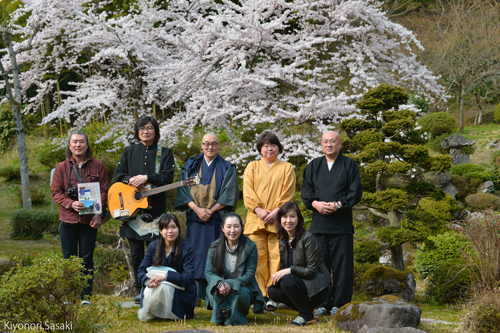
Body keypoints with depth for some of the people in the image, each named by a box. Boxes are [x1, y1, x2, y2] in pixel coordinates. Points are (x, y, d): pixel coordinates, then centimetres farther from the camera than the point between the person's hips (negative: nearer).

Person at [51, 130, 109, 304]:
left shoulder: (97, 166, 4)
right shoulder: (61, 167, 6)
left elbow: (103, 191, 2)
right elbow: (56, 192, 3)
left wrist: (98, 214, -10)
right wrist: (71, 203, -15)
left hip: (89, 220, -1)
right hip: (68, 219, 1)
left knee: (87, 258, 2)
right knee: (69, 257, 4)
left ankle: (86, 295, 10)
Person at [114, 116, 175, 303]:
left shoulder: (164, 153, 7)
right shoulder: (129, 152, 14)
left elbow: (168, 177, -4)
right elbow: (118, 175, 10)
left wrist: (146, 178, -16)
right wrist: (131, 180, -11)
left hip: (155, 208, -2)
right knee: (136, 252, 4)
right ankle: (140, 290, 11)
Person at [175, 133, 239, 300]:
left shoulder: (227, 168, 7)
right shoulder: (192, 165, 11)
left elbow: (229, 195, -1)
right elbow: (184, 190, 3)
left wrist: (210, 211, -12)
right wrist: (197, 209, -11)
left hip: (216, 218, -1)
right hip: (194, 217, 1)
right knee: (195, 255, -2)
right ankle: (195, 293, 0)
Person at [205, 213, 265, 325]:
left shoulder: (250, 247, -7)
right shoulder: (215, 247, -1)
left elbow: (249, 275, -11)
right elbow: (208, 272, -5)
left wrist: (231, 284, -28)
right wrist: (220, 283, -28)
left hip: (243, 286, -1)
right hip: (220, 285, 1)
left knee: (241, 293, -36)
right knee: (214, 290, -34)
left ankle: (236, 318, -3)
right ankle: (220, 317, -7)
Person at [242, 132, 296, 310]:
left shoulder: (287, 168, 14)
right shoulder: (252, 167, 17)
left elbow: (288, 192, 4)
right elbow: (247, 191, 6)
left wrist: (276, 211, -10)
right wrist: (258, 209, -9)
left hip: (277, 219, -1)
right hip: (256, 219, 1)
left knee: (276, 257, -7)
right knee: (258, 257, -3)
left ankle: (272, 296, -4)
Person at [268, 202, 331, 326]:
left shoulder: (308, 239, -17)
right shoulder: (283, 240, 6)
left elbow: (311, 271, -20)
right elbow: (283, 267, 11)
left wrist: (289, 270, -24)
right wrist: (278, 274, -11)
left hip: (317, 286, -7)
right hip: (300, 282, 7)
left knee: (287, 282, -31)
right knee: (272, 291, -14)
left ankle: (307, 316, -11)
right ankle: (306, 308, 5)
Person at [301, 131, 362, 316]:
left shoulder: (349, 165, 7)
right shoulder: (313, 166, 17)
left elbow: (355, 192, 0)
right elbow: (306, 191, 10)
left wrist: (338, 205, -14)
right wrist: (315, 204, -9)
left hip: (341, 223, -3)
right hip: (318, 223, 3)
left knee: (342, 266, -3)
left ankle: (340, 304, 3)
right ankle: (322, 304, 9)